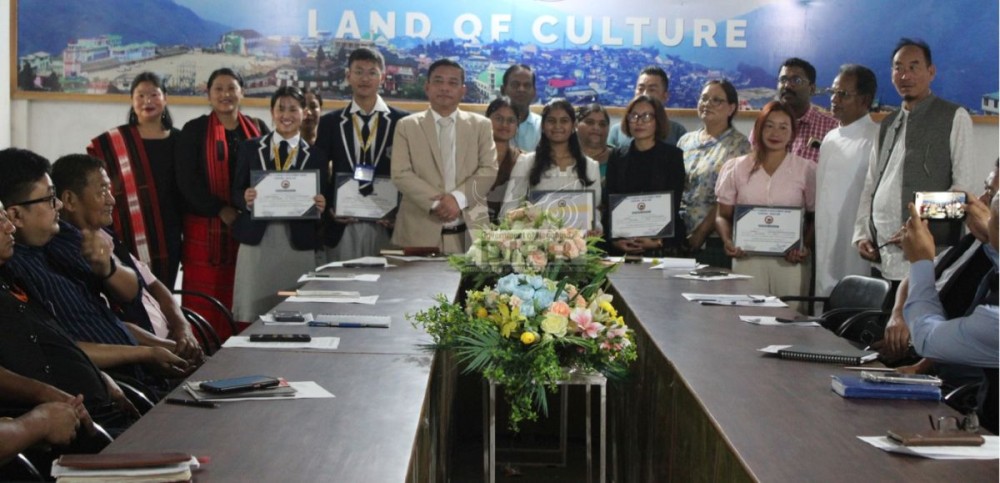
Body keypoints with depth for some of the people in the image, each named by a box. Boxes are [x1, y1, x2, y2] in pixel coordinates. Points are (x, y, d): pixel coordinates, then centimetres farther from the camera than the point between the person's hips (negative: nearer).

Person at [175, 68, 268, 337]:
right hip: (206, 226, -3)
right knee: (205, 299, -6)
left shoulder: (258, 130, 14)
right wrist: (221, 210, -13)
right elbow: (186, 179, -4)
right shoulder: (194, 130, 4)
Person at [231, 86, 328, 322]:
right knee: (252, 311, -2)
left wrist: (320, 206, -15)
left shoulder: (315, 155, 8)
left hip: (298, 243, 0)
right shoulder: (251, 148, 10)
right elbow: (236, 193, 8)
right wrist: (246, 199, -13)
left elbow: (322, 200, 7)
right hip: (256, 240, 0)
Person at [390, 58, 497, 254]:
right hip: (420, 232, -1)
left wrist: (458, 198, -13)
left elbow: (488, 170, 3)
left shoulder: (481, 125, 13)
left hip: (469, 232, 1)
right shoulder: (407, 126, 8)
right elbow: (401, 174, -2)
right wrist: (436, 203, -15)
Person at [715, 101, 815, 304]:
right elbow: (723, 215, 12)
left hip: (789, 261, -1)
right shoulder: (736, 168, 10)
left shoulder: (806, 169, 7)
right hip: (747, 259, 1)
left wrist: (805, 247, -8)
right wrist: (728, 241, -6)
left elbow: (815, 217, 8)